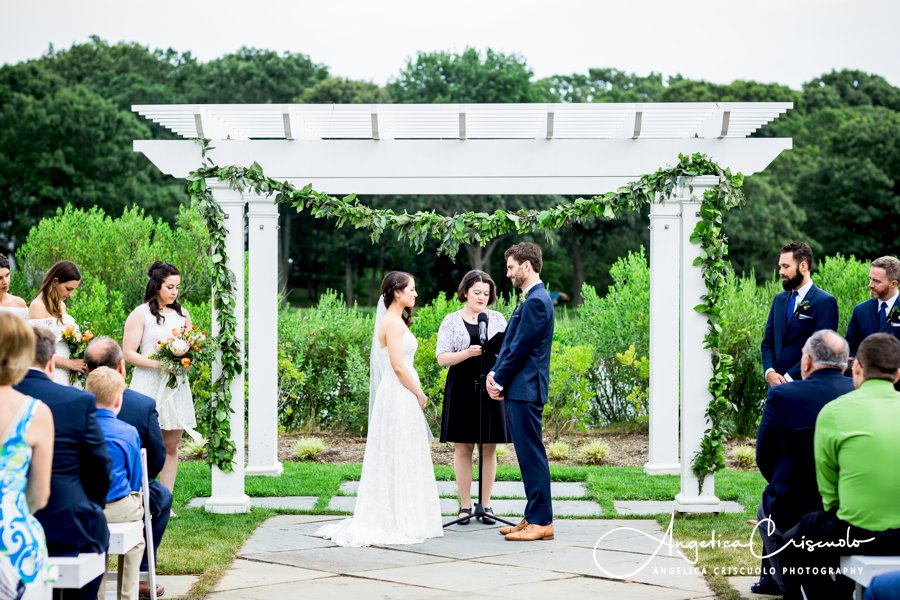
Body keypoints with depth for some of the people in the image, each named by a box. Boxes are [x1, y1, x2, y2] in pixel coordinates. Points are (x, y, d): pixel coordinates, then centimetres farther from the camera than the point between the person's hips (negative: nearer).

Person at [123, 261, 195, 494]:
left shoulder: (182, 314, 15)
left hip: (176, 386, 5)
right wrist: (159, 364, -17)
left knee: (171, 447, 5)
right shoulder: (141, 314, -2)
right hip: (149, 387, -5)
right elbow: (128, 353, -6)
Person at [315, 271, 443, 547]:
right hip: (400, 396, -10)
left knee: (395, 459, 12)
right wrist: (419, 394, -10)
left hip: (399, 395, 10)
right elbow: (398, 366, -19)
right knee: (400, 458, -5)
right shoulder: (393, 322, -14)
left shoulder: (394, 320, 16)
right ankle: (399, 522, -1)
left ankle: (385, 519, 16)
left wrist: (416, 394, 14)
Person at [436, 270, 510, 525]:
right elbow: (442, 358, -2)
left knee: (489, 447, 3)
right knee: (463, 447, 2)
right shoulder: (451, 321, 4)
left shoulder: (497, 319, 10)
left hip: (491, 387, 2)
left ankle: (486, 504, 10)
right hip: (462, 389, -1)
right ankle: (465, 505, 9)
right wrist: (467, 353, -18)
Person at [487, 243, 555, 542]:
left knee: (532, 455, -7)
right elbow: (510, 344, 17)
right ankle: (533, 517, 17)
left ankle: (541, 522, -4)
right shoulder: (532, 300, 17)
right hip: (519, 390, 10)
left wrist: (499, 380, -7)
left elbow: (520, 348, -16)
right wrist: (495, 373, 4)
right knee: (528, 456, 12)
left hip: (525, 390, -10)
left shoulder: (536, 301, -15)